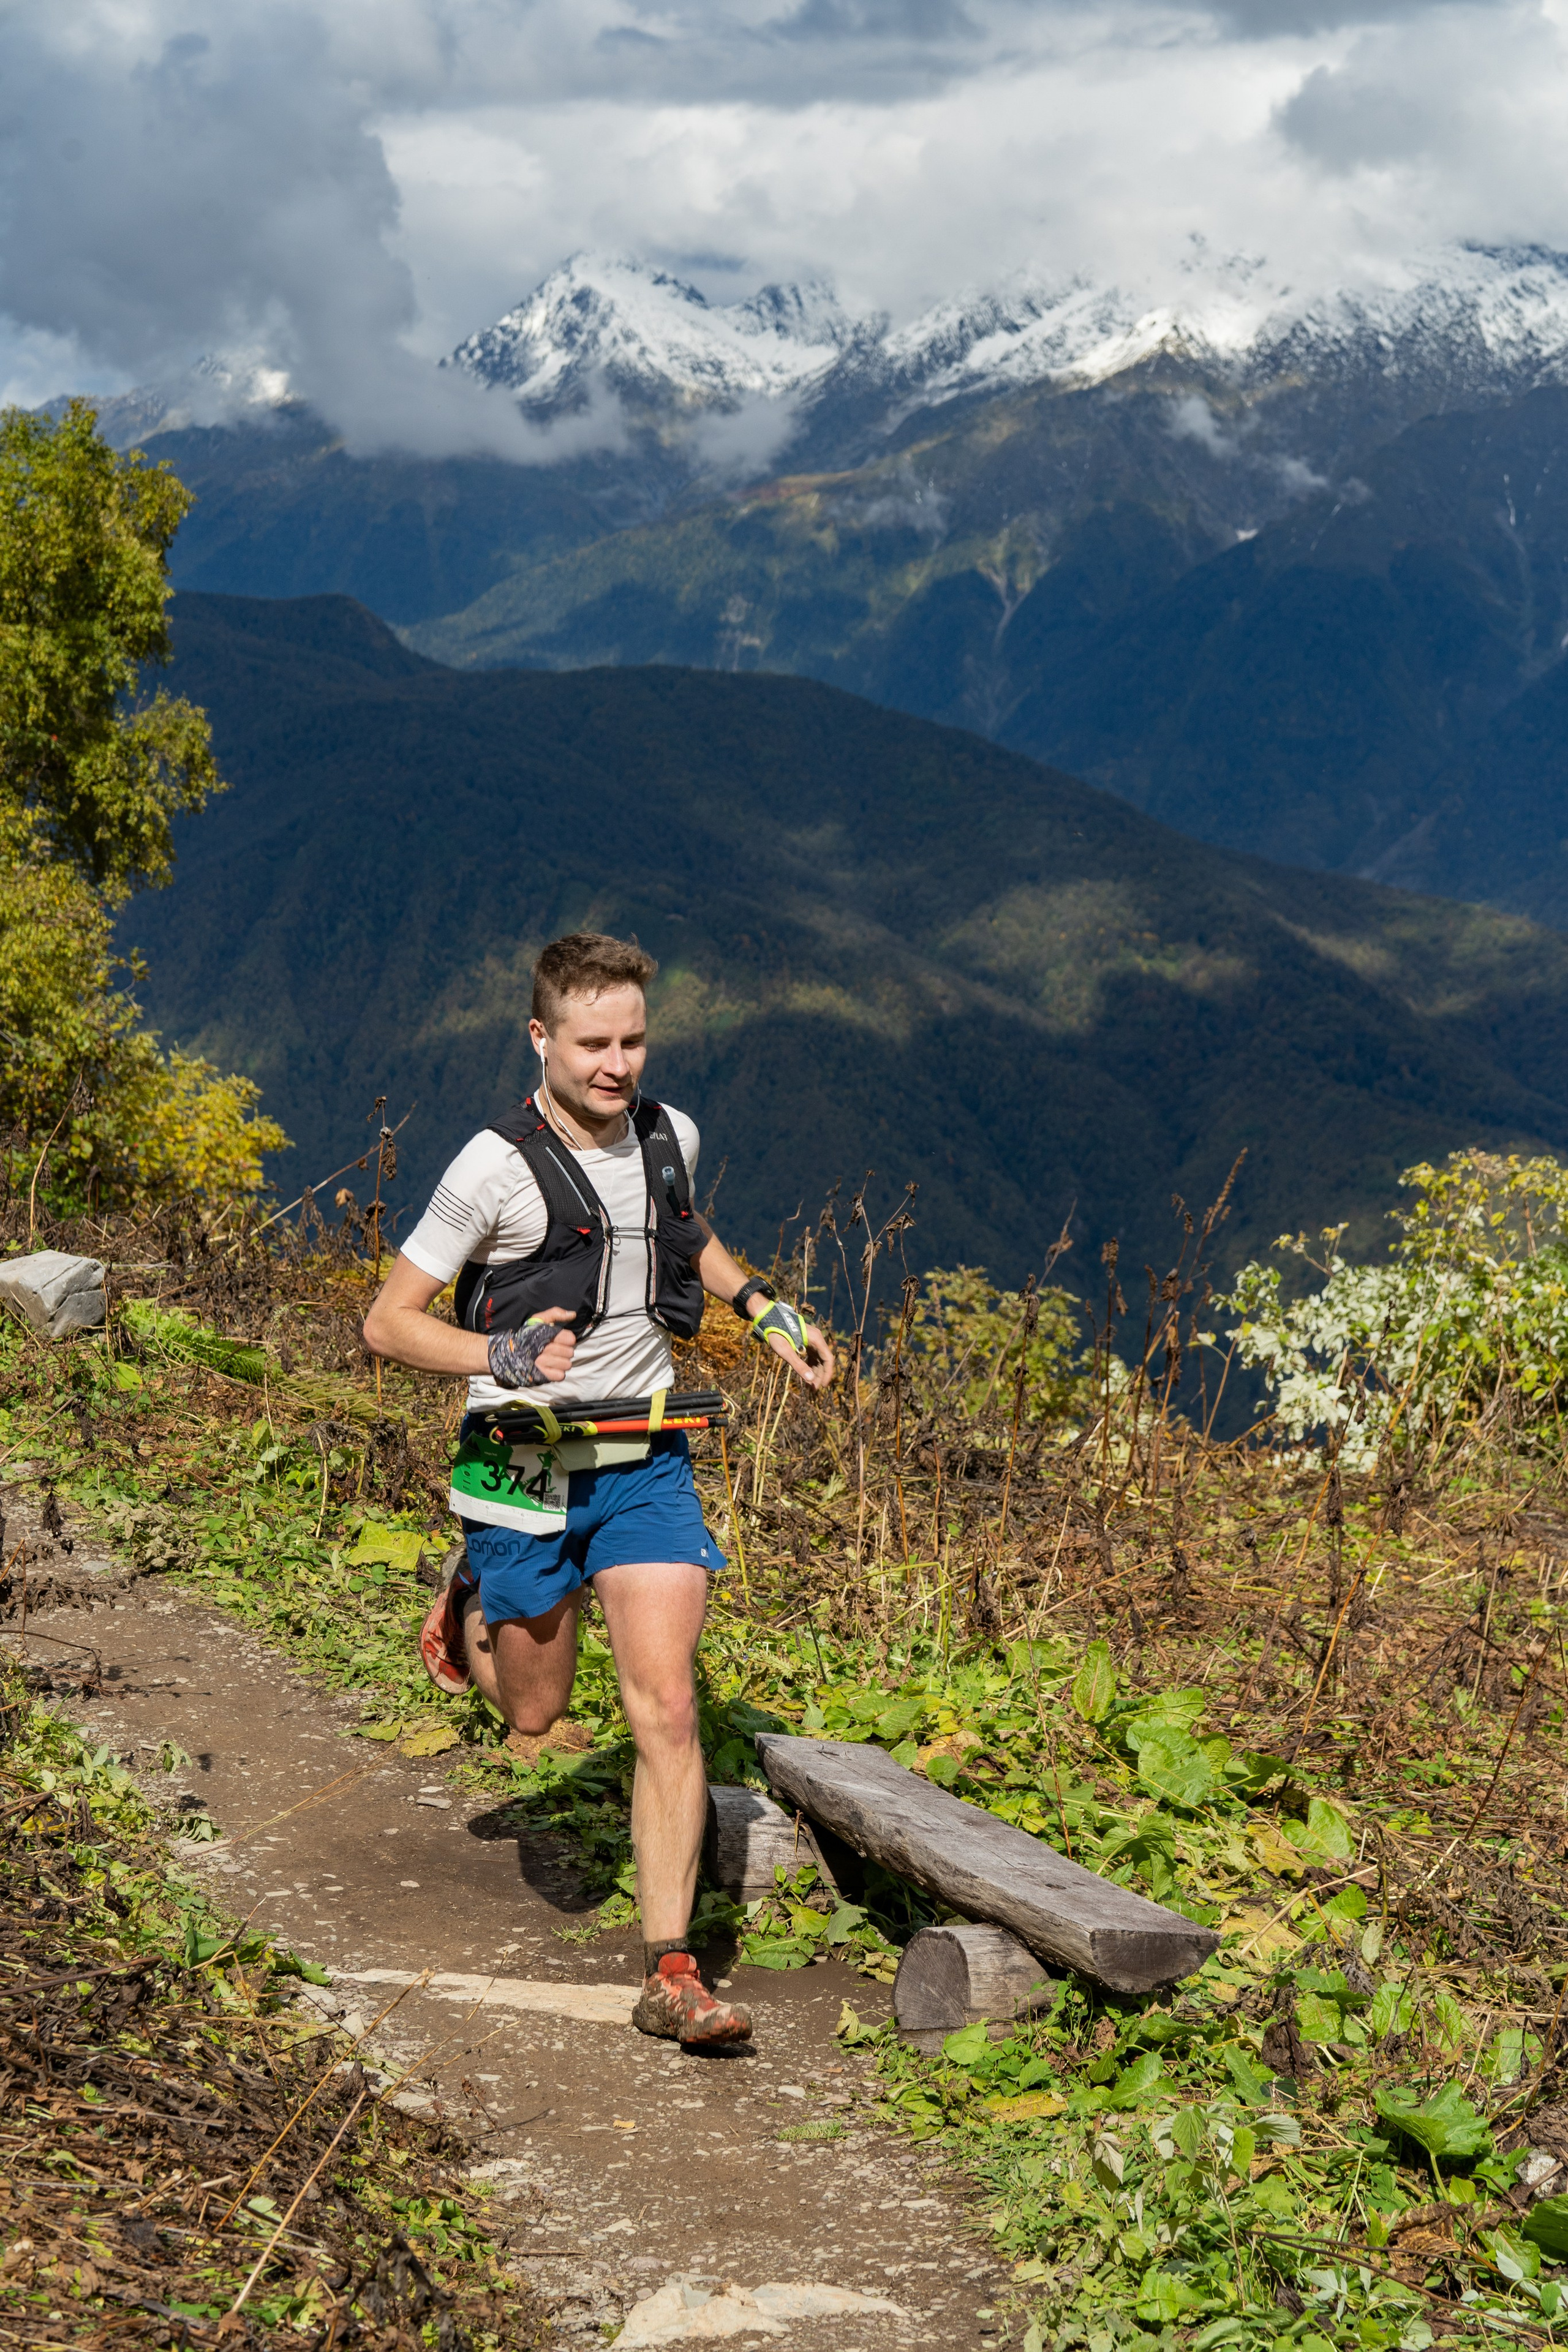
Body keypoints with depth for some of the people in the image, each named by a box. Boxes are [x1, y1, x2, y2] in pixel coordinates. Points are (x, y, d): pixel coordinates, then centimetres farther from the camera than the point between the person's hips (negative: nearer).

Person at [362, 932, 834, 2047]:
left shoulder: (671, 1137, 0)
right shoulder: (497, 1168, -17)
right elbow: (390, 1322, -11)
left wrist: (768, 1310, 10)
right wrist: (502, 1356, -27)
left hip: (647, 1461, 3)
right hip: (528, 1465, -3)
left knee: (667, 1708, -9)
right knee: (534, 1711, 14)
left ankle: (671, 1970, -3)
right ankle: (474, 1608, 49)